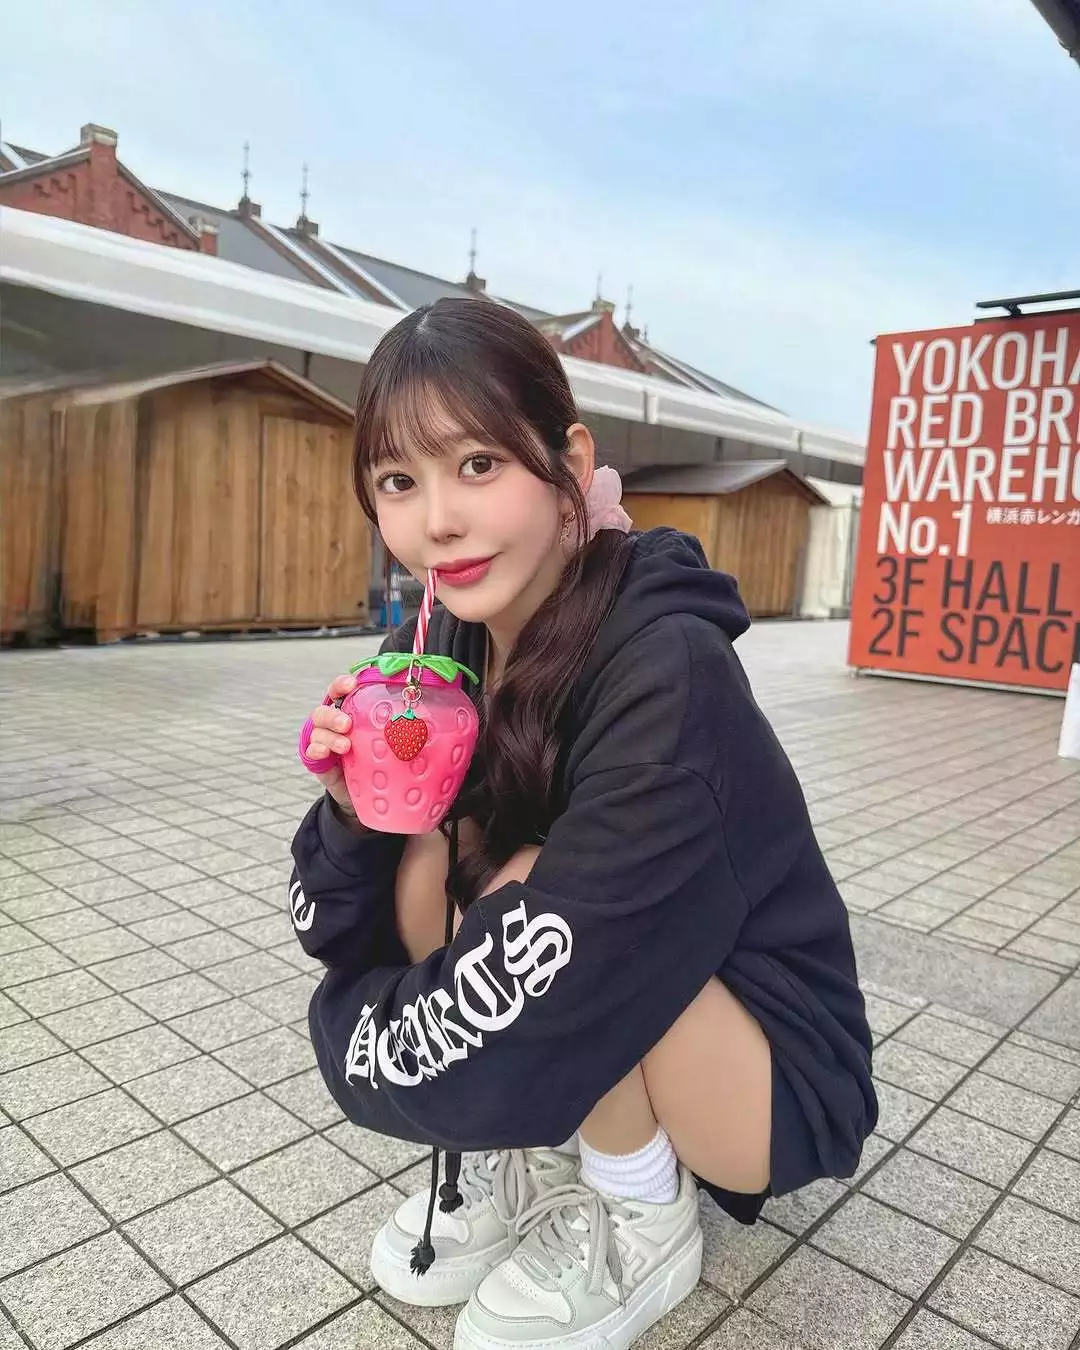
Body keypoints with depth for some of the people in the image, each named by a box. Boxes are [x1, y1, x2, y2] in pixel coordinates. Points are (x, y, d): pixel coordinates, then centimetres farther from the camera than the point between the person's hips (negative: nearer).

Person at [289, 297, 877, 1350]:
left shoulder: (664, 672, -31)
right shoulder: (443, 640, -9)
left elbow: (506, 1022, -31)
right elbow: (339, 940, -3)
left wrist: (364, 1033, -12)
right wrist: (354, 806, -24)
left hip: (780, 1084, -6)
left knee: (527, 904, -29)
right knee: (429, 856, -14)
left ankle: (643, 1227, -1)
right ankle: (527, 1161, 7)